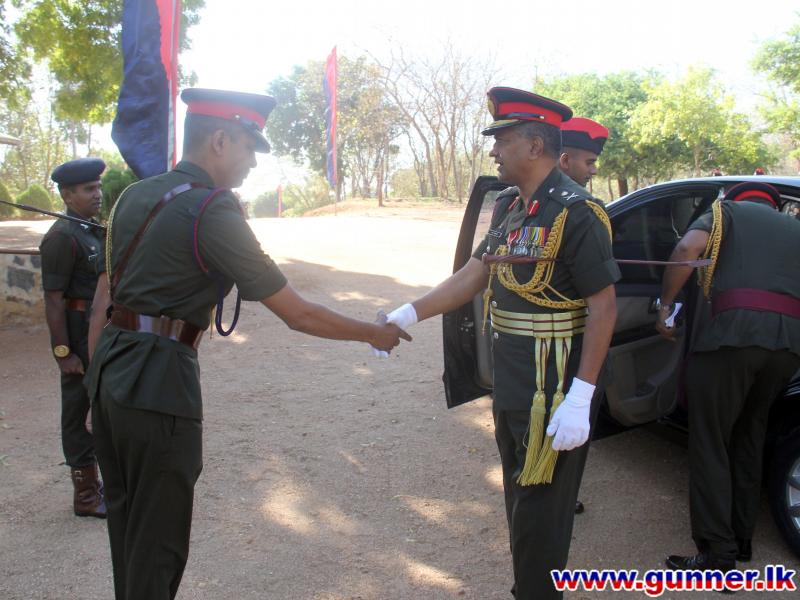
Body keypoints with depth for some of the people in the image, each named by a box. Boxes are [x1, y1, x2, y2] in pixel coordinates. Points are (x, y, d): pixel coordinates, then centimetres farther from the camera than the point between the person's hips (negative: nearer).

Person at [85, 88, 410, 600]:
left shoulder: (133, 196, 10)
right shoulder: (213, 211, -15)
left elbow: (103, 300, 14)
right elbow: (297, 314, -12)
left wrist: (97, 377, 21)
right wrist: (374, 333, 0)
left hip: (108, 372, 9)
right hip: (159, 380, -8)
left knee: (126, 523, 22)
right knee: (158, 541, 5)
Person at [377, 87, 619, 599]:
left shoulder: (575, 212, -16)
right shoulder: (509, 208, 10)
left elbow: (604, 307, -18)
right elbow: (472, 276, 11)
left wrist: (580, 399, -22)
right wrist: (406, 316, 3)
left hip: (553, 395, -8)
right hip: (511, 387, 9)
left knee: (540, 513, 3)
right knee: (520, 502, 20)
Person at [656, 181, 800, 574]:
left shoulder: (726, 212, 17)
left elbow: (687, 249, -3)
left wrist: (665, 305, 4)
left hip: (737, 330, -5)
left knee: (710, 443, 2)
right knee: (749, 437, 21)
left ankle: (718, 553, 1)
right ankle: (741, 539, 27)